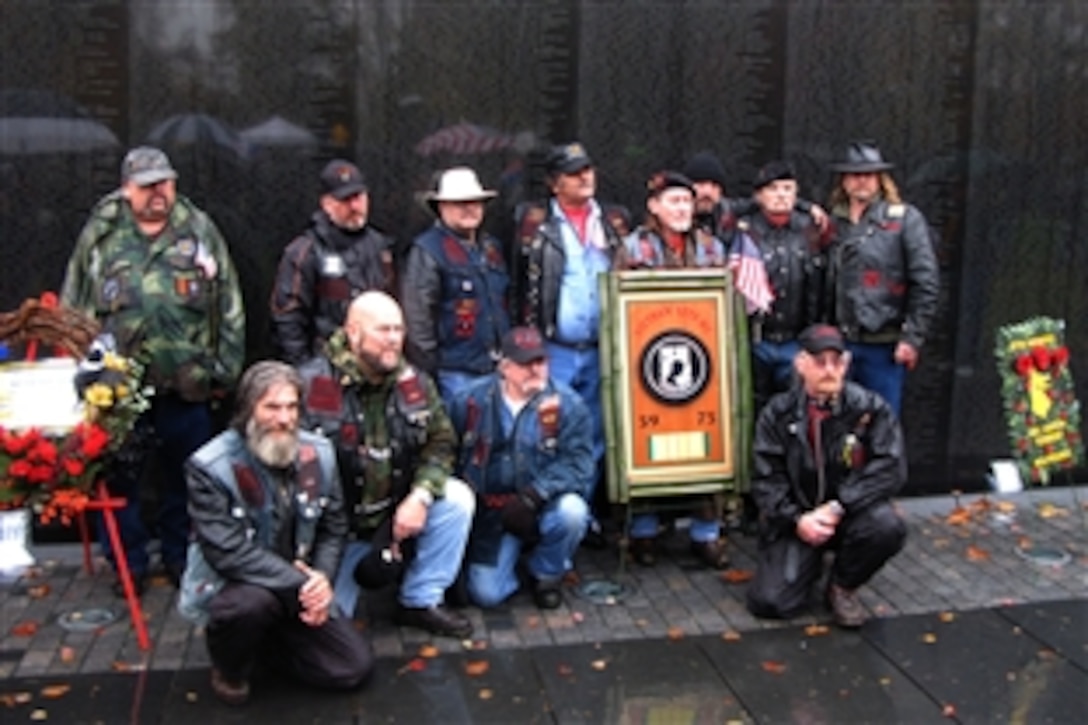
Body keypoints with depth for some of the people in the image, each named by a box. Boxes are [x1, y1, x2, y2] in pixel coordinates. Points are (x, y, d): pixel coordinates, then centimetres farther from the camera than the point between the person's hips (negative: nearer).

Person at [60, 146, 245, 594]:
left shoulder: (200, 232, 5)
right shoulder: (100, 235, 5)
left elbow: (229, 308, 6)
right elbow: (73, 309, 9)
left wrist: (224, 371, 3)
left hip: (188, 385, 0)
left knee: (185, 475, 11)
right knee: (118, 477, 6)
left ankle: (181, 557, 27)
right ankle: (128, 561, 22)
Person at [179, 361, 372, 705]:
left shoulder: (318, 453, -3)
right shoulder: (210, 467, -20)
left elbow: (333, 528, 5)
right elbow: (228, 552, -26)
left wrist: (321, 579, -15)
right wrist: (300, 583, -29)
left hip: (298, 588, 5)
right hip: (228, 585, -5)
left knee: (355, 666, -4)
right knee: (253, 602, -40)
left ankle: (267, 634, 22)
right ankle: (229, 670, -4)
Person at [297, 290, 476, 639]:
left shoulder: (414, 383, -5)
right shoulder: (311, 385, -22)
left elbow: (441, 441, -1)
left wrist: (420, 495, -18)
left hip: (397, 511, 4)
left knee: (458, 499, -18)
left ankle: (421, 602, -1)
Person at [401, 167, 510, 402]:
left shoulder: (491, 246, 16)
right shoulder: (427, 251, -8)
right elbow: (417, 316, -12)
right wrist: (427, 371, -13)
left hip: (496, 368, 7)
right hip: (456, 372, -7)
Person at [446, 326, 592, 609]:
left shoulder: (567, 404, -9)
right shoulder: (470, 401, -4)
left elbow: (577, 463, -17)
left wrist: (532, 496, -28)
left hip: (546, 506, 0)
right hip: (491, 515, 0)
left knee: (571, 511, -34)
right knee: (486, 593, -13)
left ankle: (546, 573, -1)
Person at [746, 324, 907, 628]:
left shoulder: (870, 409, -7)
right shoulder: (778, 413, -3)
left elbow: (891, 467, -15)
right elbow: (766, 480, -4)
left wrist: (838, 507, -23)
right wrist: (797, 519, -20)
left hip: (851, 513, 0)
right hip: (796, 520, 0)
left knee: (888, 527, -34)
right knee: (769, 601, -16)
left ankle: (842, 586, -2)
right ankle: (810, 563, 21)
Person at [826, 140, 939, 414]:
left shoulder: (905, 219, 0)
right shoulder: (835, 221, 11)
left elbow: (926, 282, -4)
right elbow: (827, 284, 10)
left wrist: (912, 338, -9)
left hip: (884, 346, -3)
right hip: (841, 343, 4)